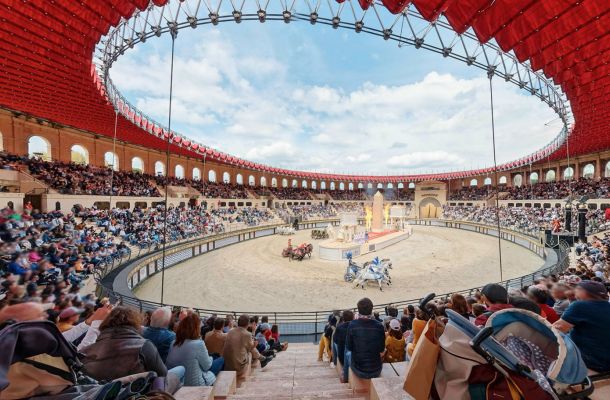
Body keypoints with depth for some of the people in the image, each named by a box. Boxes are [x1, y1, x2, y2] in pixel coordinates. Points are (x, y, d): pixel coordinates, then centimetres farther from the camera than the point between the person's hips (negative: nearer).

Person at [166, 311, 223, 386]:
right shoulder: (198, 344, -27)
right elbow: (207, 366, -13)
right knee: (221, 360, 9)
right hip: (196, 384, -7)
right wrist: (210, 358, 9)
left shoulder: (174, 344, -8)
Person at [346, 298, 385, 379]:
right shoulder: (379, 326, -19)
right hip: (376, 371, 1)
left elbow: (349, 347, -8)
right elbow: (381, 349, -6)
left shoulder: (352, 325, -20)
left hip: (358, 371, -1)